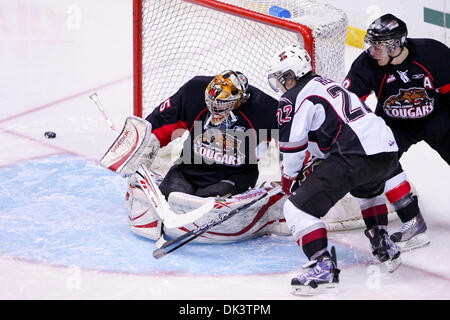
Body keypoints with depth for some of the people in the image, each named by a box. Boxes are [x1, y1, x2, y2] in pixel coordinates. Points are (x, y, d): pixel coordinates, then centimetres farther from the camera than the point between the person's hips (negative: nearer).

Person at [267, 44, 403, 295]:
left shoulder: (293, 100, 0)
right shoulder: (328, 85, 28)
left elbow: (293, 145, -3)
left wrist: (289, 178, 14)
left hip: (355, 157, -9)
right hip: (388, 151, 9)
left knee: (298, 208, -6)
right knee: (370, 192, 43)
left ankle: (323, 265, -15)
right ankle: (383, 245, 38)